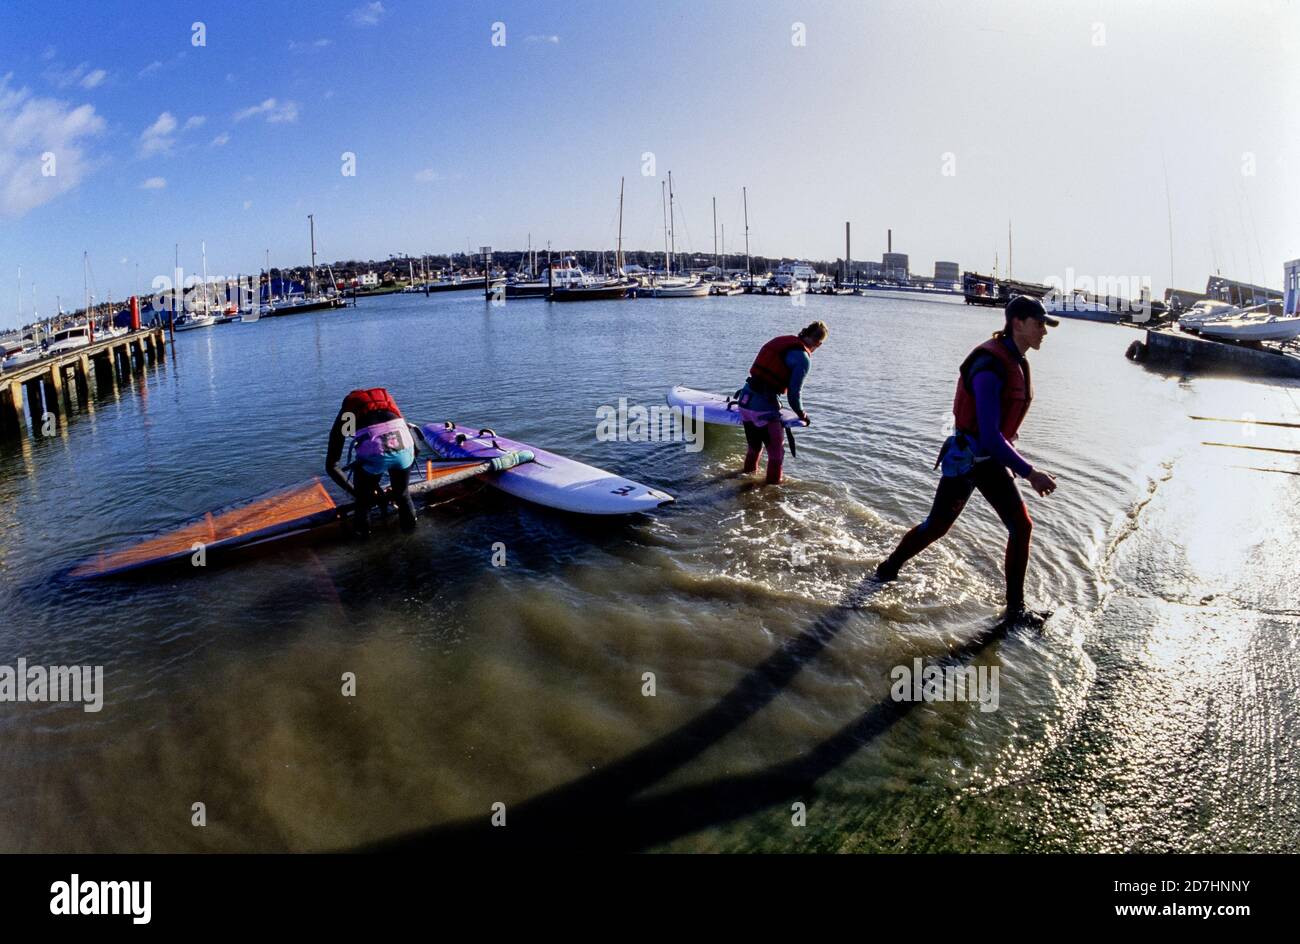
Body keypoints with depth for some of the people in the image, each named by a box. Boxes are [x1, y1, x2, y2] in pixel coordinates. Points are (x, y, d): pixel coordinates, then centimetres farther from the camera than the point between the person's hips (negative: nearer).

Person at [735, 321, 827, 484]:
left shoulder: (780, 341, 12)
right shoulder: (803, 359, -10)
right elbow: (794, 393, -11)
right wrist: (802, 414, 9)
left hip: (744, 400, 7)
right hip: (764, 409, -7)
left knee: (755, 445, 30)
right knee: (776, 452, 14)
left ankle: (749, 472, 49)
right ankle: (773, 484, 25)